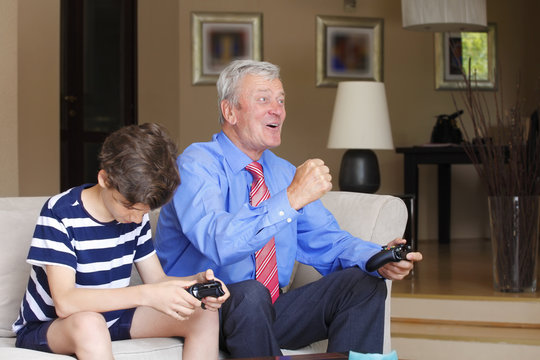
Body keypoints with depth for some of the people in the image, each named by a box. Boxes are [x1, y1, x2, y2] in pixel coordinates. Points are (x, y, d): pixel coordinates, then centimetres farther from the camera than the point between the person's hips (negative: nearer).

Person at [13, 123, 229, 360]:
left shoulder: (136, 214, -1)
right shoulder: (60, 214, -22)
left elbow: (157, 280, 2)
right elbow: (64, 302, -33)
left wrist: (199, 282, -22)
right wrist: (145, 295, -42)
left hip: (111, 318, 7)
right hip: (46, 328, -7)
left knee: (205, 315, -10)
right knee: (89, 324, -43)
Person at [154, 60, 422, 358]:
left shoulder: (283, 172, 14)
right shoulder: (197, 164, -12)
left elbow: (327, 241, 9)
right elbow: (218, 243, -30)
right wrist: (291, 199, -35)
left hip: (268, 311, 7)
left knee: (364, 283, -10)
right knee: (251, 294, -38)